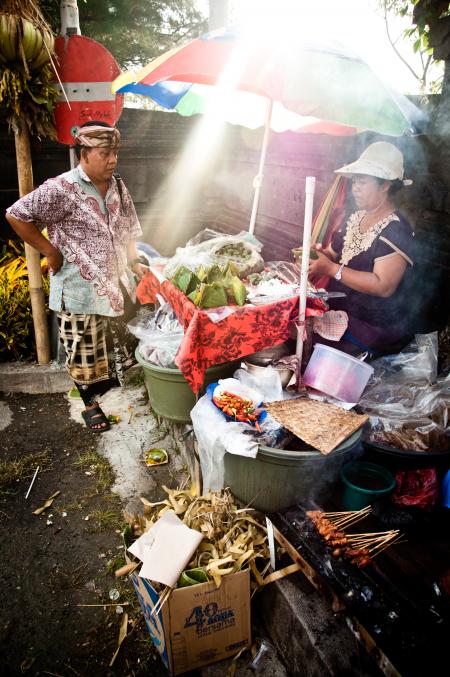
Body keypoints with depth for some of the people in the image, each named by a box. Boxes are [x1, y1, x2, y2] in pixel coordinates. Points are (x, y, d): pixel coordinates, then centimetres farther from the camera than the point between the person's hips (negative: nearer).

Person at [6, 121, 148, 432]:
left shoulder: (118, 187, 6)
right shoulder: (61, 189, -15)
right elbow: (16, 215, -12)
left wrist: (135, 263, 4)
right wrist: (50, 252, -11)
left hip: (117, 286, 6)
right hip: (80, 290, -5)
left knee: (116, 345, 17)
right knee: (84, 353, 8)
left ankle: (110, 388, 41)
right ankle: (90, 403, 29)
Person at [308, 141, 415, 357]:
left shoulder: (395, 230, -17)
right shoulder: (356, 218, 10)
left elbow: (383, 286, -25)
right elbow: (336, 254, 15)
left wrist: (330, 269, -27)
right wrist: (318, 252, -9)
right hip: (340, 311, 8)